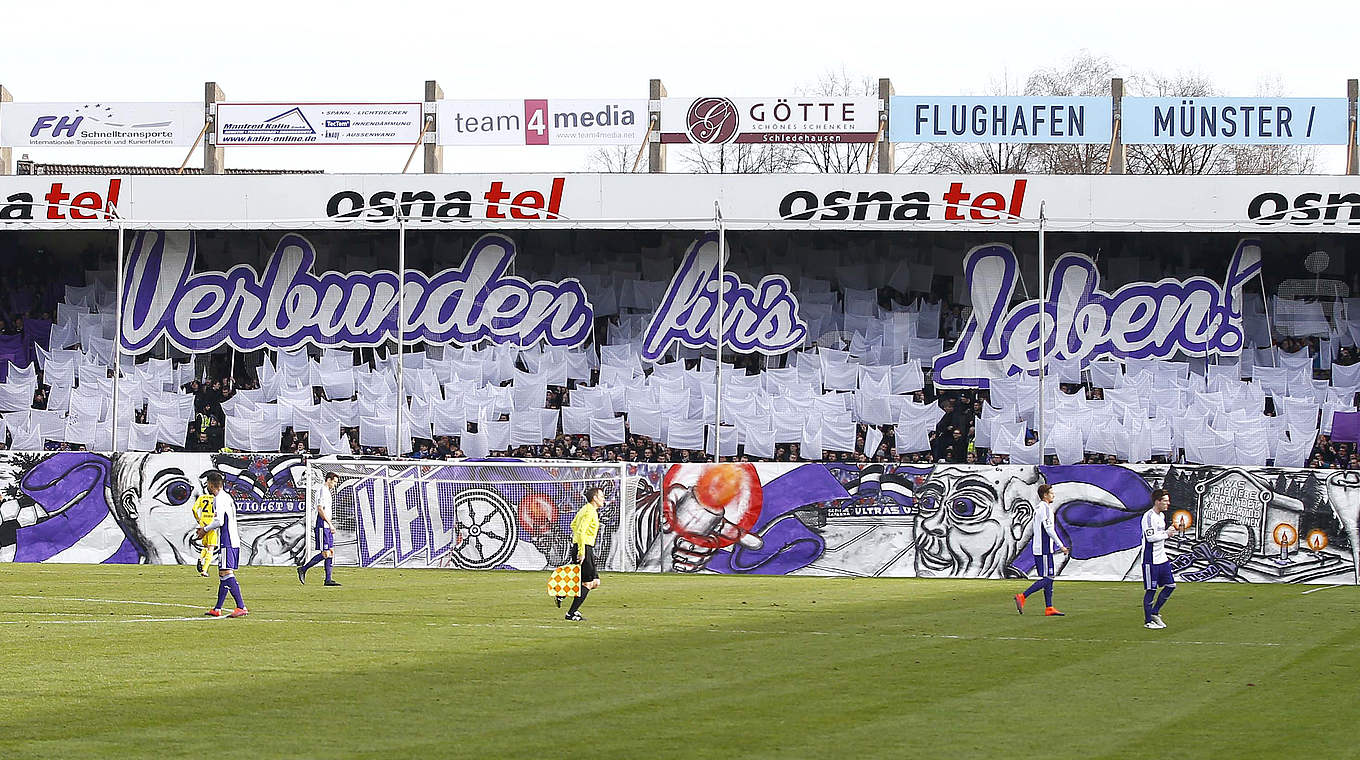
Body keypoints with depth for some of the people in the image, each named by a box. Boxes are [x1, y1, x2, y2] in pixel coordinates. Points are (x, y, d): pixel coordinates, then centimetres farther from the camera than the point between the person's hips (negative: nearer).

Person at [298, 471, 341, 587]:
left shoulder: (328, 492, 19)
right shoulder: (322, 491, -12)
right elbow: (320, 510, -20)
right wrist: (330, 524, -22)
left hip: (327, 527, 10)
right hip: (322, 526, -10)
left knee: (331, 552, 5)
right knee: (325, 554, -11)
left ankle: (328, 580, 4)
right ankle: (303, 570, -3)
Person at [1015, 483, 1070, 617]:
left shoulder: (1038, 508, 17)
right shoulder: (1045, 508, -13)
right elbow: (1049, 529, -18)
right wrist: (1061, 546, -15)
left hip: (1038, 548, 10)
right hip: (1044, 549, -10)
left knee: (1049, 578, 9)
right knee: (1047, 578, -10)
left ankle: (1049, 608, 7)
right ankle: (1022, 597, -13)